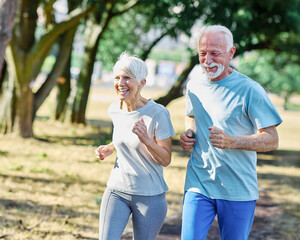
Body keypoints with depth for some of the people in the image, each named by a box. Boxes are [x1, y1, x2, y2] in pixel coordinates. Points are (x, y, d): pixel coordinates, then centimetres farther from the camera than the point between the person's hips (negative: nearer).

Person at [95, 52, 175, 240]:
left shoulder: (158, 113, -16)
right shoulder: (114, 110, 1)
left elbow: (165, 160, -15)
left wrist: (146, 140, -31)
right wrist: (109, 149, 7)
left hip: (150, 195, -4)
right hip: (117, 189, 4)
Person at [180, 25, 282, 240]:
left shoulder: (249, 90, -11)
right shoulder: (194, 86, 6)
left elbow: (272, 140, -13)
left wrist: (230, 141, -27)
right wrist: (188, 134, 4)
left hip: (238, 190, -3)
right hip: (198, 185, 3)